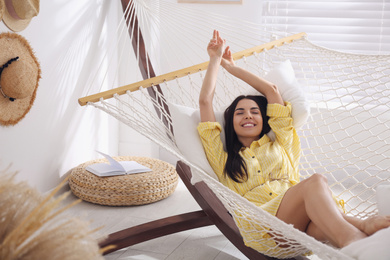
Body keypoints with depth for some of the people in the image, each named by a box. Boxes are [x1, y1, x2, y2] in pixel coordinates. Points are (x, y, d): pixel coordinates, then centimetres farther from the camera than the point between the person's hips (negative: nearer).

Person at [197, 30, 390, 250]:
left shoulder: (280, 145, 32)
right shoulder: (223, 158, 26)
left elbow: (271, 90, 33)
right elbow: (205, 101, 24)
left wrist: (232, 67, 43)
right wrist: (216, 59, 35)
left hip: (304, 222, 4)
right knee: (316, 182, -34)